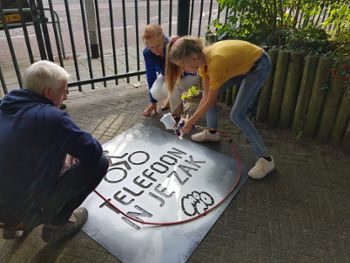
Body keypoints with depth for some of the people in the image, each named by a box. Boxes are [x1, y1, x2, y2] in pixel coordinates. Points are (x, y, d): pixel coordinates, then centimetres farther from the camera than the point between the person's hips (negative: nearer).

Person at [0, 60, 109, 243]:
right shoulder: (53, 117, -22)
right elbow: (94, 152, -14)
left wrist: (63, 152, 11)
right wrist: (74, 151, 8)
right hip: (27, 213, -7)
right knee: (99, 162, -3)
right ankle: (57, 224, 10)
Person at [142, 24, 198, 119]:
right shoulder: (147, 53, -21)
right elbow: (150, 75, -8)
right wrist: (153, 102, -2)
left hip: (187, 76, -3)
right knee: (155, 92, -28)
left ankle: (178, 107, -3)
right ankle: (167, 101, 9)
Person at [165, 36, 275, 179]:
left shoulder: (215, 63, -37)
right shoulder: (202, 59, -13)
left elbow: (210, 101, -24)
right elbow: (206, 96, -7)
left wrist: (192, 121, -14)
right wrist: (192, 118, -9)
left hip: (258, 66, -8)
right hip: (240, 62, 8)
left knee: (237, 115, -14)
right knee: (209, 93, 6)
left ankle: (265, 158, -4)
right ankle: (212, 132, 29)